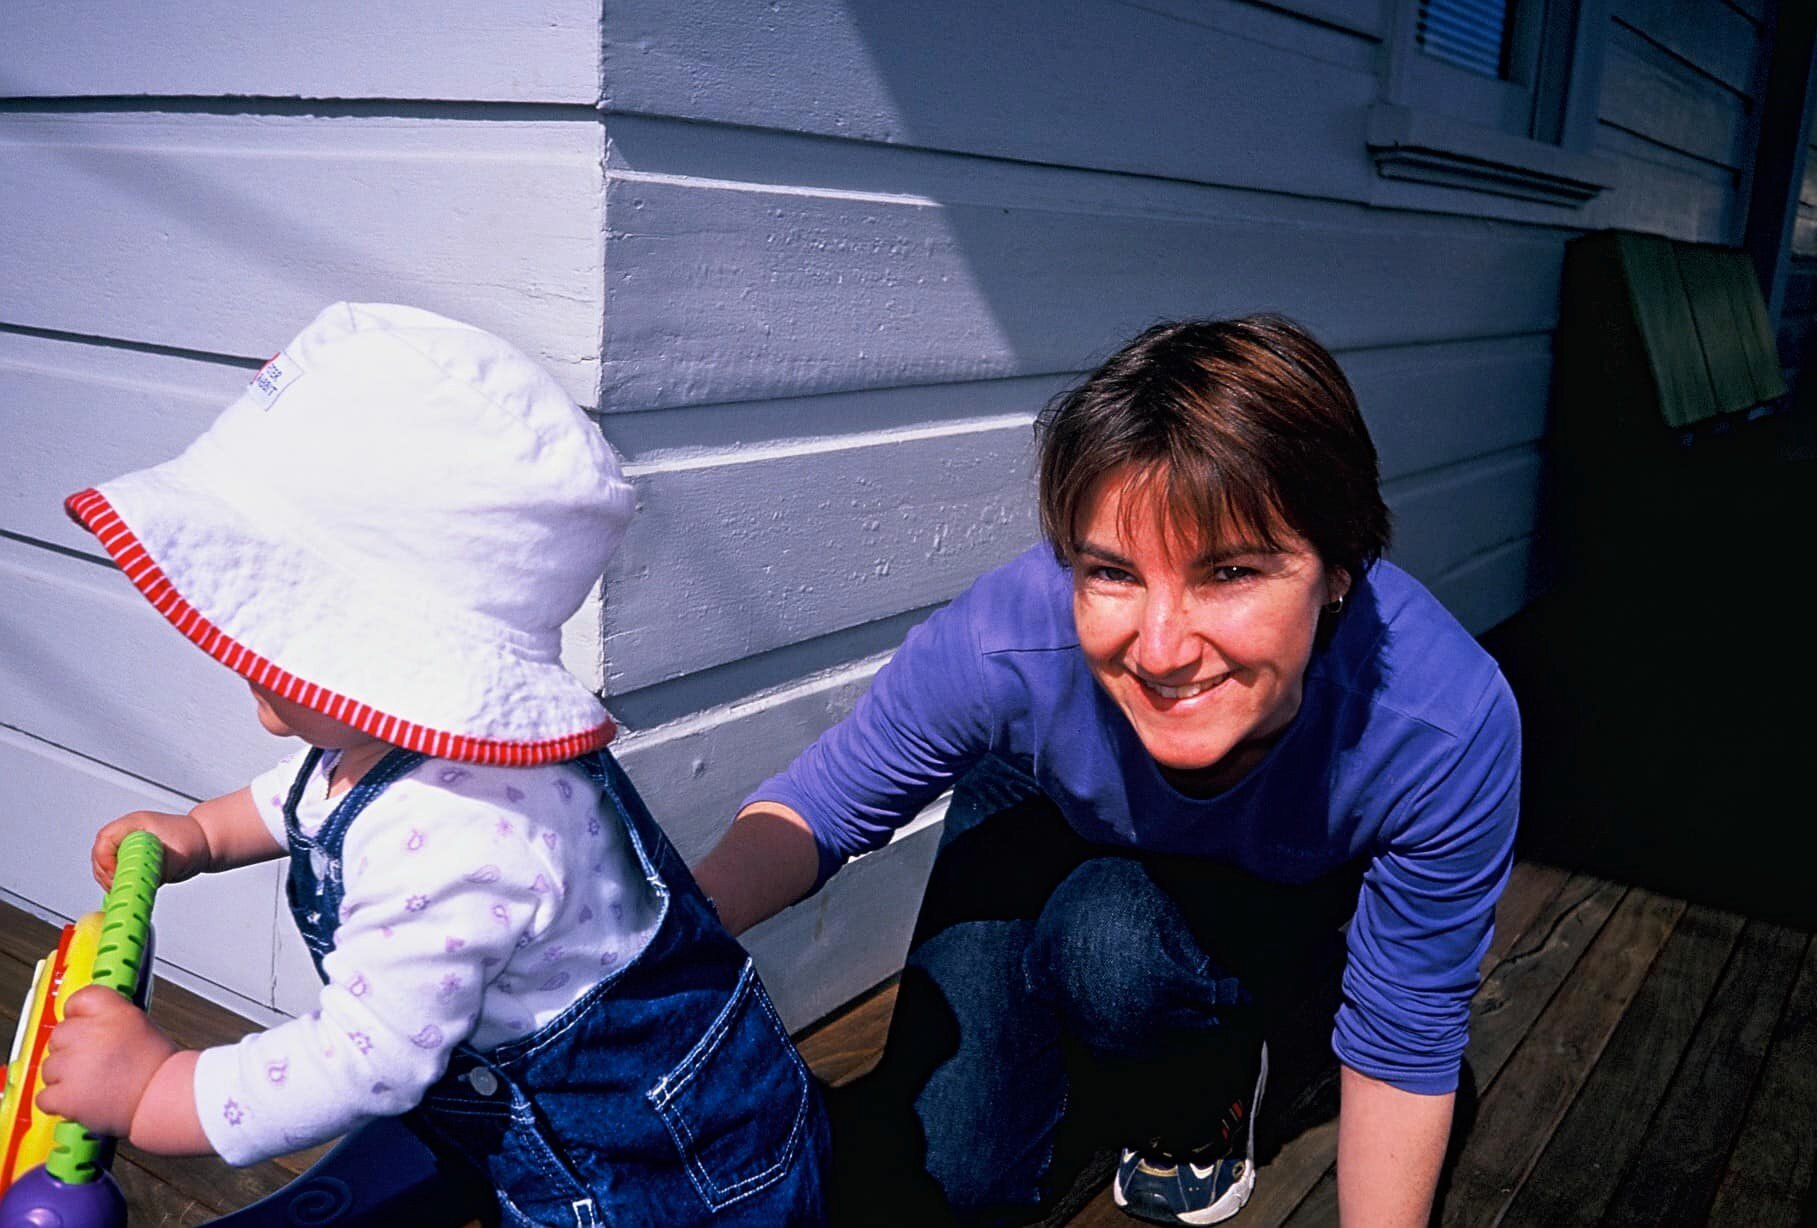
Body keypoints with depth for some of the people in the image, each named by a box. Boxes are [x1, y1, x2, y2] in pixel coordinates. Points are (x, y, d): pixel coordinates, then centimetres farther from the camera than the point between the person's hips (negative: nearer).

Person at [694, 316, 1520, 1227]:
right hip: (1042, 835, 1)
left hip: (1278, 902, 0)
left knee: (1113, 933, -33)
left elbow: (1402, 1047, -23)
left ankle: (1216, 1075, 2)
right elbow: (826, 800, -20)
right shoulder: (1002, 646, -37)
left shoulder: (1447, 725, -37)